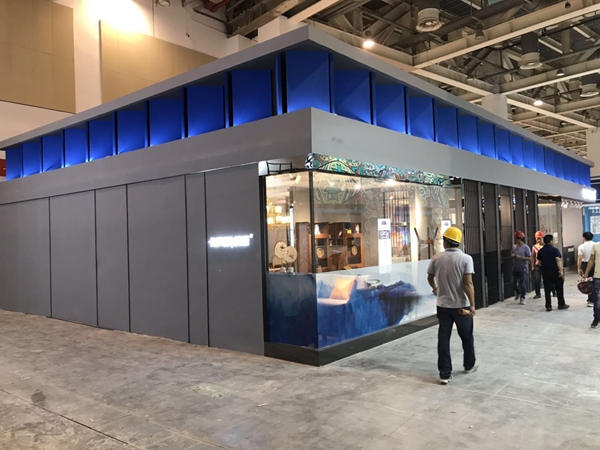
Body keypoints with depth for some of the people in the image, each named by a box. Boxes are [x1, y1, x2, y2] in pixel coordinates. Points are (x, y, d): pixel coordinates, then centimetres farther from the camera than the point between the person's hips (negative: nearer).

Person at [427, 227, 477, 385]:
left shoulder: (436, 258, -3)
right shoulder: (466, 259, -13)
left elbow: (430, 278, 12)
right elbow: (468, 284, -18)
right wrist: (472, 304, -12)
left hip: (443, 305, 2)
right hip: (461, 305, -2)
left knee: (443, 338, 6)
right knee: (466, 336, 19)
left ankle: (445, 374, 8)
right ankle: (469, 365, 39)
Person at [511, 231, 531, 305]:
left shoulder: (526, 247, -11)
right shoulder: (514, 246, 6)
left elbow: (530, 258, -13)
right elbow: (512, 254, 20)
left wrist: (520, 257, -22)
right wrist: (513, 255, -4)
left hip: (523, 269, -6)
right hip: (515, 268, 6)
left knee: (522, 284, -1)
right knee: (514, 282, 11)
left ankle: (522, 298, 10)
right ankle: (518, 293, 38)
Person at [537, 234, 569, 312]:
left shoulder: (540, 251, 6)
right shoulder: (554, 249, -9)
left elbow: (539, 261, 11)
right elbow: (558, 260, -17)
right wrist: (561, 270, -20)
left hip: (545, 272, 4)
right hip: (555, 272, -4)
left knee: (547, 290, 4)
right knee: (559, 289, 11)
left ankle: (548, 306, 3)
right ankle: (561, 304, 19)